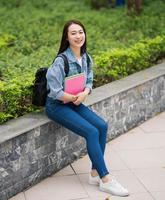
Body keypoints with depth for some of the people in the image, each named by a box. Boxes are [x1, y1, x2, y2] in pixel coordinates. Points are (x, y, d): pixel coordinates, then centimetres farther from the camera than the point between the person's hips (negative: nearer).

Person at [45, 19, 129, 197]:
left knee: (102, 126, -11)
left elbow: (89, 82, 7)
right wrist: (75, 98, -12)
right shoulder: (61, 61, -21)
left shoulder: (86, 58, 0)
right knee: (92, 132, -19)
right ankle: (105, 180, -9)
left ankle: (95, 173, 0)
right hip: (57, 106, -7)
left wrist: (84, 94, -15)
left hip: (75, 103, 7)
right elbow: (55, 92, -22)